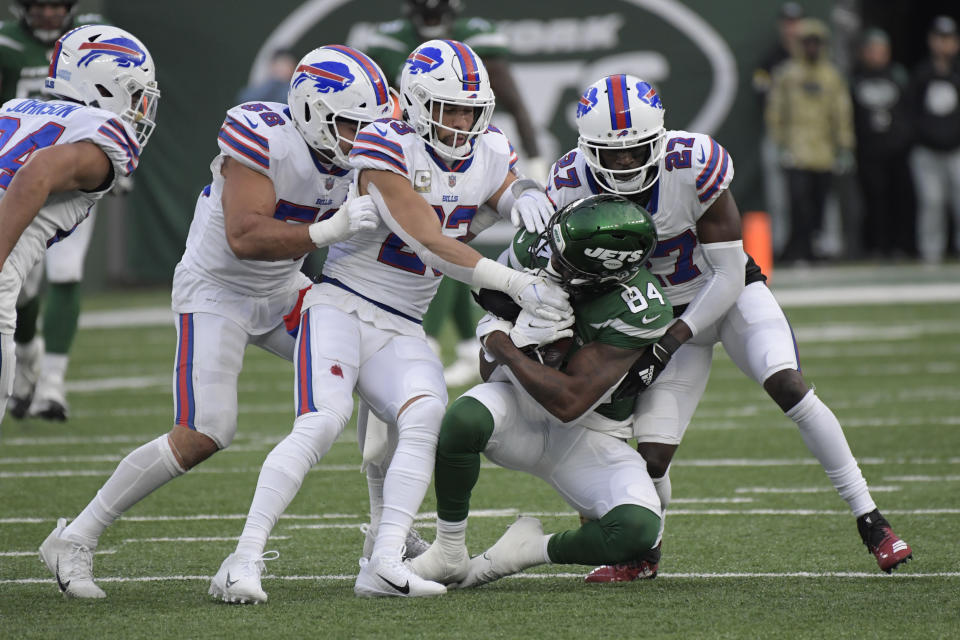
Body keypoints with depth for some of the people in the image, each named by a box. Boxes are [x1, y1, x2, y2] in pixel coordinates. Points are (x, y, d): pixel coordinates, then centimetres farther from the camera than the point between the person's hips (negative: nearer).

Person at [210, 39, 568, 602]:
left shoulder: (490, 156, 6)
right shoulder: (387, 150, -16)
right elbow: (432, 243, -21)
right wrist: (515, 284, -20)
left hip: (399, 332, 6)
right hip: (341, 306, -6)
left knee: (426, 416, -23)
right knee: (323, 422, -25)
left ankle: (384, 566, -29)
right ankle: (243, 563, -25)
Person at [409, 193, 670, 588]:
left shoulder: (637, 312, -28)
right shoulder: (536, 249, -16)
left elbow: (568, 403, -29)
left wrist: (503, 346, -21)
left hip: (588, 435, -2)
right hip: (521, 408, 2)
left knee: (638, 530, -28)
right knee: (464, 419, -35)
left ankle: (530, 549, -1)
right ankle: (448, 556, -16)